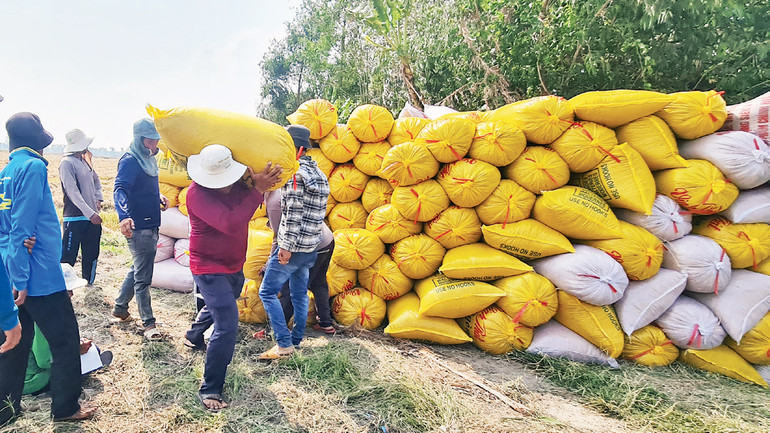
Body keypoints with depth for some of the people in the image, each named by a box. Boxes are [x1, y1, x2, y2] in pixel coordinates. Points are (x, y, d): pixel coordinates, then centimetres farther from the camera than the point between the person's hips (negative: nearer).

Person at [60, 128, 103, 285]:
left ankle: (90, 284, 27)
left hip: (91, 217, 8)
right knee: (68, 255, -6)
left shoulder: (85, 161, 13)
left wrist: (98, 198, 14)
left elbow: (96, 181, 30)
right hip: (75, 219, -8)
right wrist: (90, 213, -22)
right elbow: (73, 192, -18)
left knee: (91, 254, 15)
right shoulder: (67, 163, -11)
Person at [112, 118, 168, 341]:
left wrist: (159, 197, 4)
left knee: (137, 270, 22)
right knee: (143, 278, -1)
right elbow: (120, 189, -27)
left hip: (151, 225, 9)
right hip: (139, 227, -9)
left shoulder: (148, 160, 13)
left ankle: (120, 308, 38)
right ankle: (148, 324, 8)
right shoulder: (129, 161, -14)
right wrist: (124, 216, -44)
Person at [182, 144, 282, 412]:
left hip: (234, 266, 8)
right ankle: (210, 390, 3)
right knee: (227, 327, -13)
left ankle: (193, 337, 62)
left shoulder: (238, 183, -7)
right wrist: (257, 190, -37)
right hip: (210, 270, -8)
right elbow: (231, 223, -39)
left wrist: (259, 182, -15)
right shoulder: (198, 193, -28)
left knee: (219, 306, 31)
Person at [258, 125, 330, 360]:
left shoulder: (295, 172, -15)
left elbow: (294, 213, -21)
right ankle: (297, 339, 27)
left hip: (293, 246, -9)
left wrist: (286, 246, -19)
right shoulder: (318, 174, 11)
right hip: (312, 246, 9)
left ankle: (284, 343, -1)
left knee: (267, 292, 1)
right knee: (299, 294, 17)